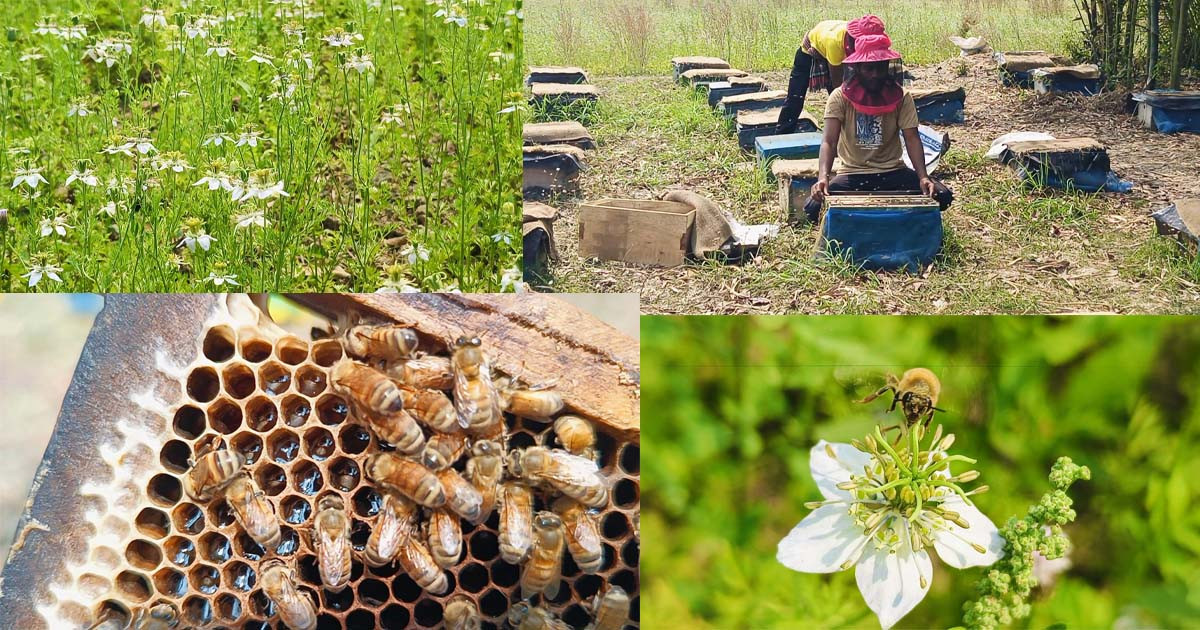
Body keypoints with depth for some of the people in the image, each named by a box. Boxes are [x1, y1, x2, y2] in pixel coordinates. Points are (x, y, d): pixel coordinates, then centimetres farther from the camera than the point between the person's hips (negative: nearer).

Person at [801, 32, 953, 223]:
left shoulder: (901, 98, -5)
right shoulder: (840, 97, -10)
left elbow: (912, 139, -11)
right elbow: (829, 141, -19)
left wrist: (923, 177, -29)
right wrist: (823, 176, -38)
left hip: (892, 172, 1)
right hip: (852, 174, -1)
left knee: (941, 195, -21)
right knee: (813, 206, -28)